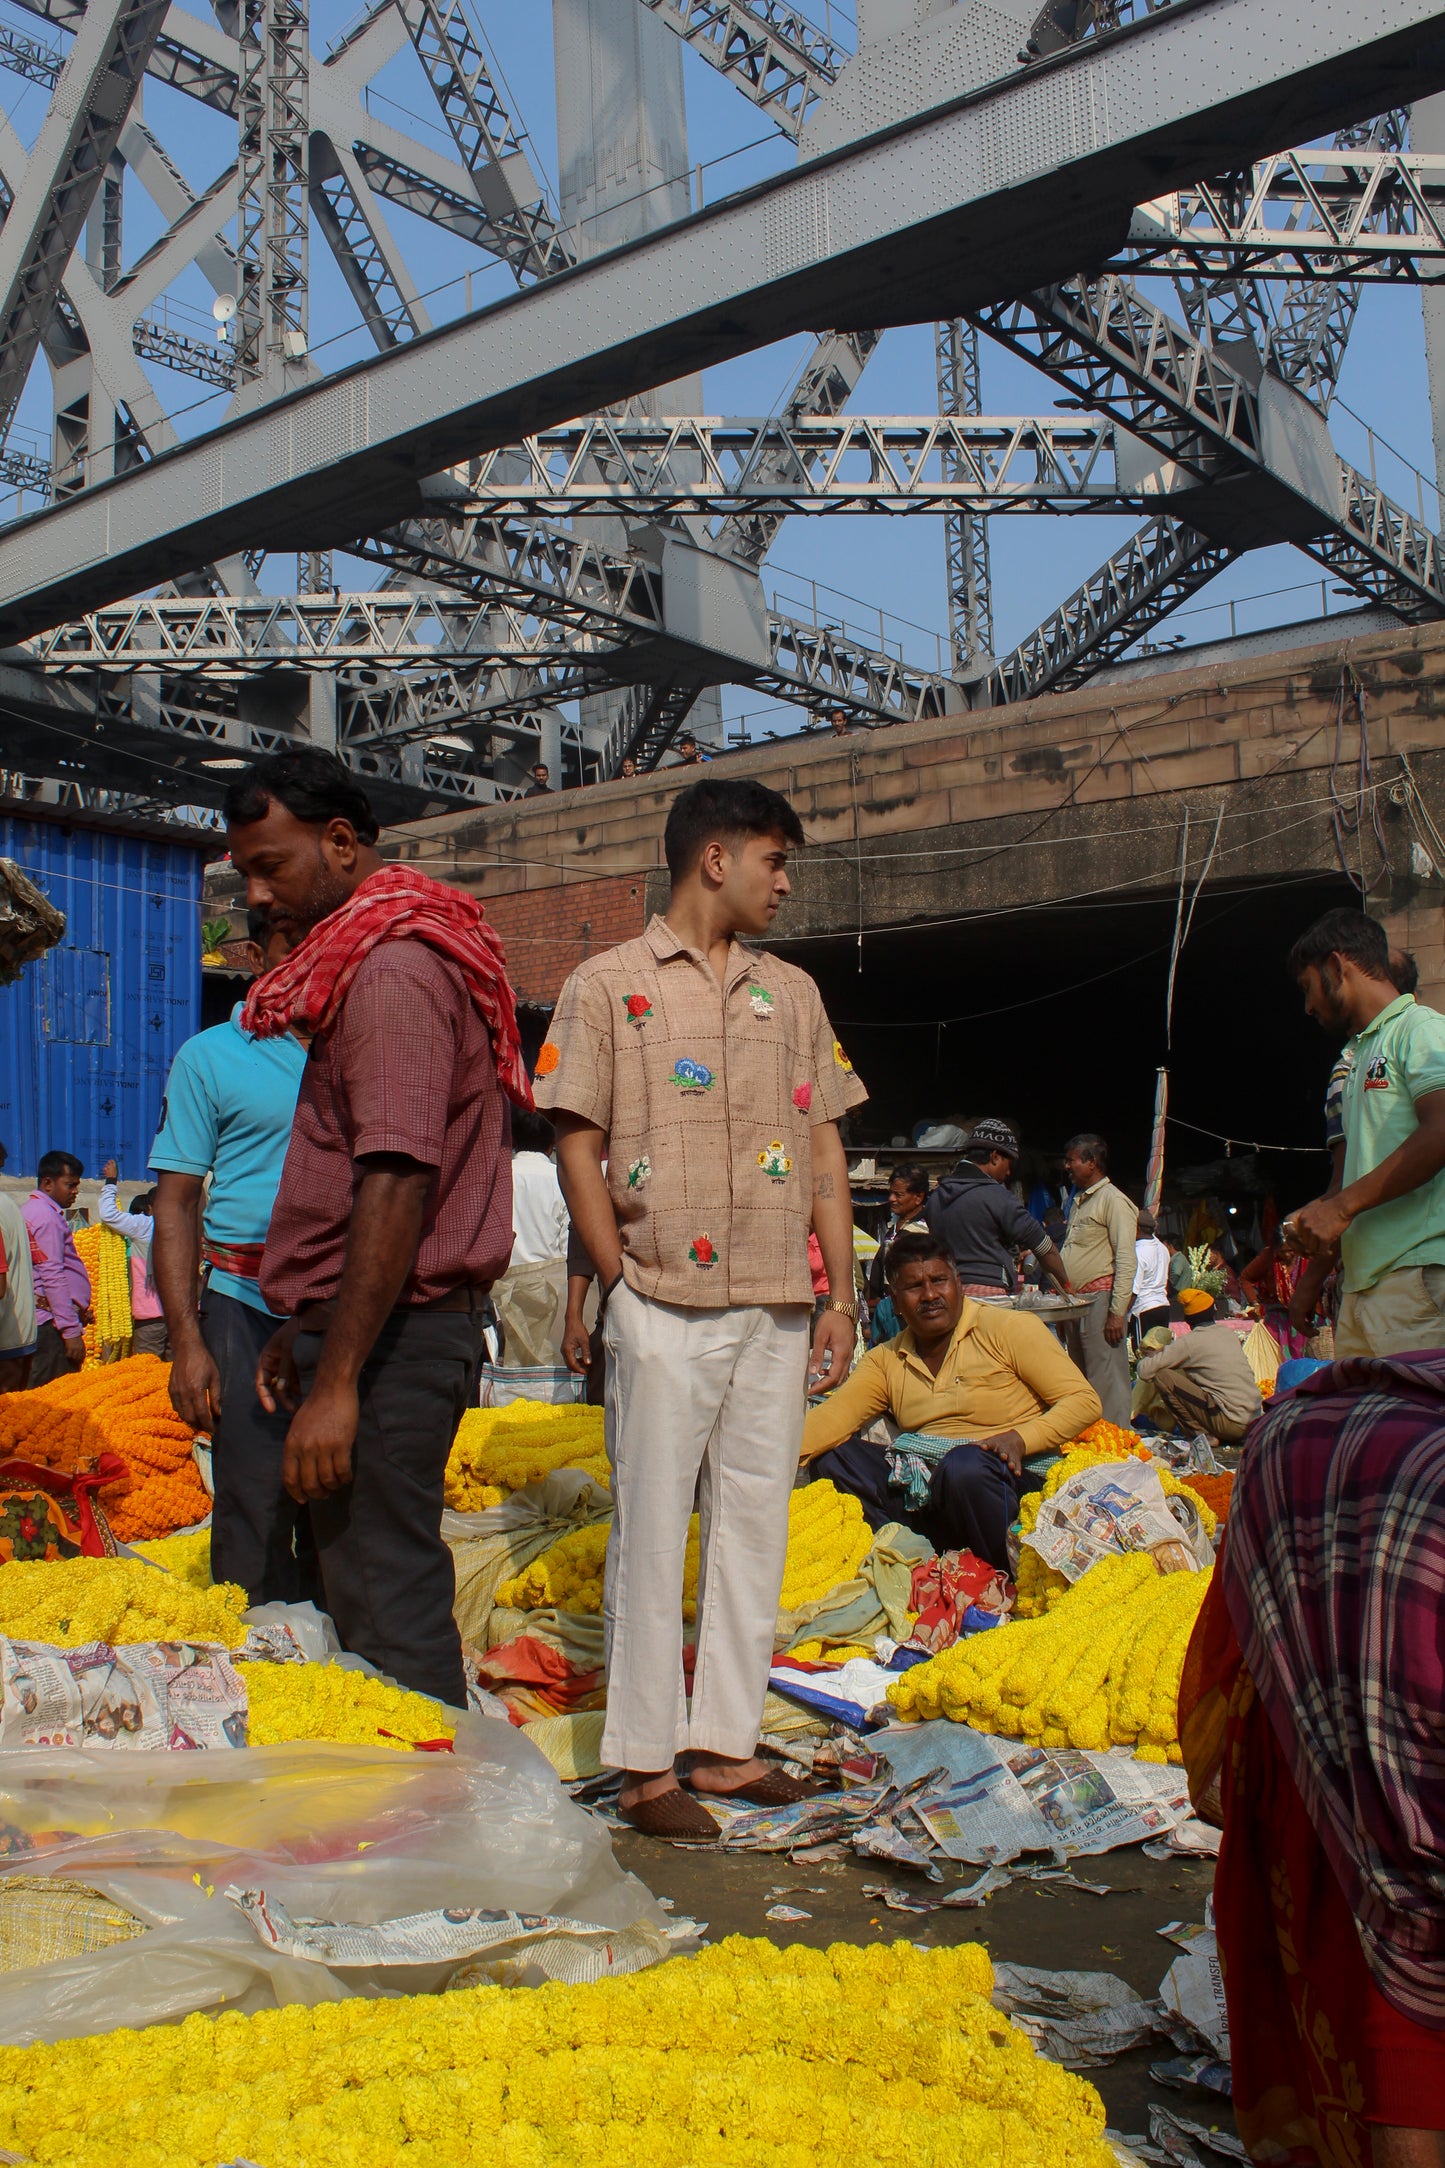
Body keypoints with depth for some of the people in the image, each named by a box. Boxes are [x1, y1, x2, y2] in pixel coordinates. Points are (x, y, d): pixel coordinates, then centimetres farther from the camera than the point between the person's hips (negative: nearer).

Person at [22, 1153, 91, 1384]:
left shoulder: (34, 1210, 21)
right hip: (53, 1323, -10)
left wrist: (80, 1310, 20)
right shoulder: (48, 1217, -11)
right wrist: (71, 1330, -18)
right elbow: (53, 1277, -18)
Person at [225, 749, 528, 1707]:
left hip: (392, 1332, -10)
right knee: (382, 1585, 14)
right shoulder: (372, 963, 18)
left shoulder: (394, 972, -15)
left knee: (388, 1609, -6)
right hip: (398, 1328, 10)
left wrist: (336, 1382, -23)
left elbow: (396, 1187, -23)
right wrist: (302, 1332, 24)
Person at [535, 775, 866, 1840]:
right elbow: (578, 1144, -1)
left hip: (778, 1308, 5)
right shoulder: (609, 984, 1)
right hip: (666, 1303, -5)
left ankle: (726, 1739, 21)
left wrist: (841, 1294, 8)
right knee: (652, 1525, 0)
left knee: (756, 1521, 9)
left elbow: (825, 1150, 14)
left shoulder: (793, 991, 15)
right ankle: (647, 1762, 10)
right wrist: (621, 1286, -8)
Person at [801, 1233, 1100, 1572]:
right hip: (920, 1488, 4)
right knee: (828, 1456, -13)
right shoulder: (886, 1360, 15)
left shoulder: (1010, 1328, 3)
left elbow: (1084, 1401, -1)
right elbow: (836, 1415, -1)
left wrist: (1021, 1439, -17)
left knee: (965, 1464, -36)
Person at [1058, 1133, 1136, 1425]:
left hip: (1101, 1299, -9)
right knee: (1081, 1377, 11)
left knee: (1106, 1379, -9)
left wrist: (1117, 1312, -19)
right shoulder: (1078, 1201, 21)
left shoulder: (1113, 1200, -7)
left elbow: (1126, 1259, -14)